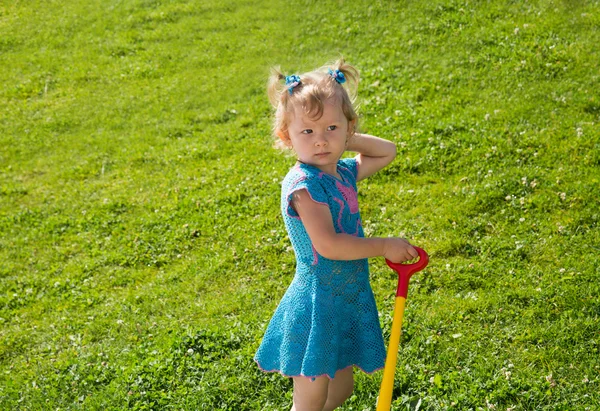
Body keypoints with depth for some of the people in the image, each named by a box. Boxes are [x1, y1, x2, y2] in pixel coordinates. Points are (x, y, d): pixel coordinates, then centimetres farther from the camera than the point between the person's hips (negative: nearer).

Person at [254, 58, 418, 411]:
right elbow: (327, 244, -29)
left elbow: (388, 152, 20)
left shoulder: (344, 172, 4)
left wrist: (346, 141, 5)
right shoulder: (304, 185, -21)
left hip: (347, 300, 8)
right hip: (318, 306, -8)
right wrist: (384, 246, -20)